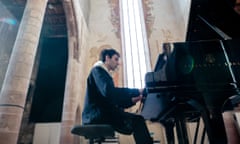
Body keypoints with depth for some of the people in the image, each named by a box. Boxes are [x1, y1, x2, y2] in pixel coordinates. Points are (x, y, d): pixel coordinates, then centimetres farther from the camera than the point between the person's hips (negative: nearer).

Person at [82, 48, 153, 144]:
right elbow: (108, 92, -23)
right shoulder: (98, 70, -3)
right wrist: (137, 91, -19)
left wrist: (132, 100, 2)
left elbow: (114, 101, 17)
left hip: (102, 113, 9)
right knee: (138, 120, -20)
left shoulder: (106, 74, 24)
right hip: (97, 114, -9)